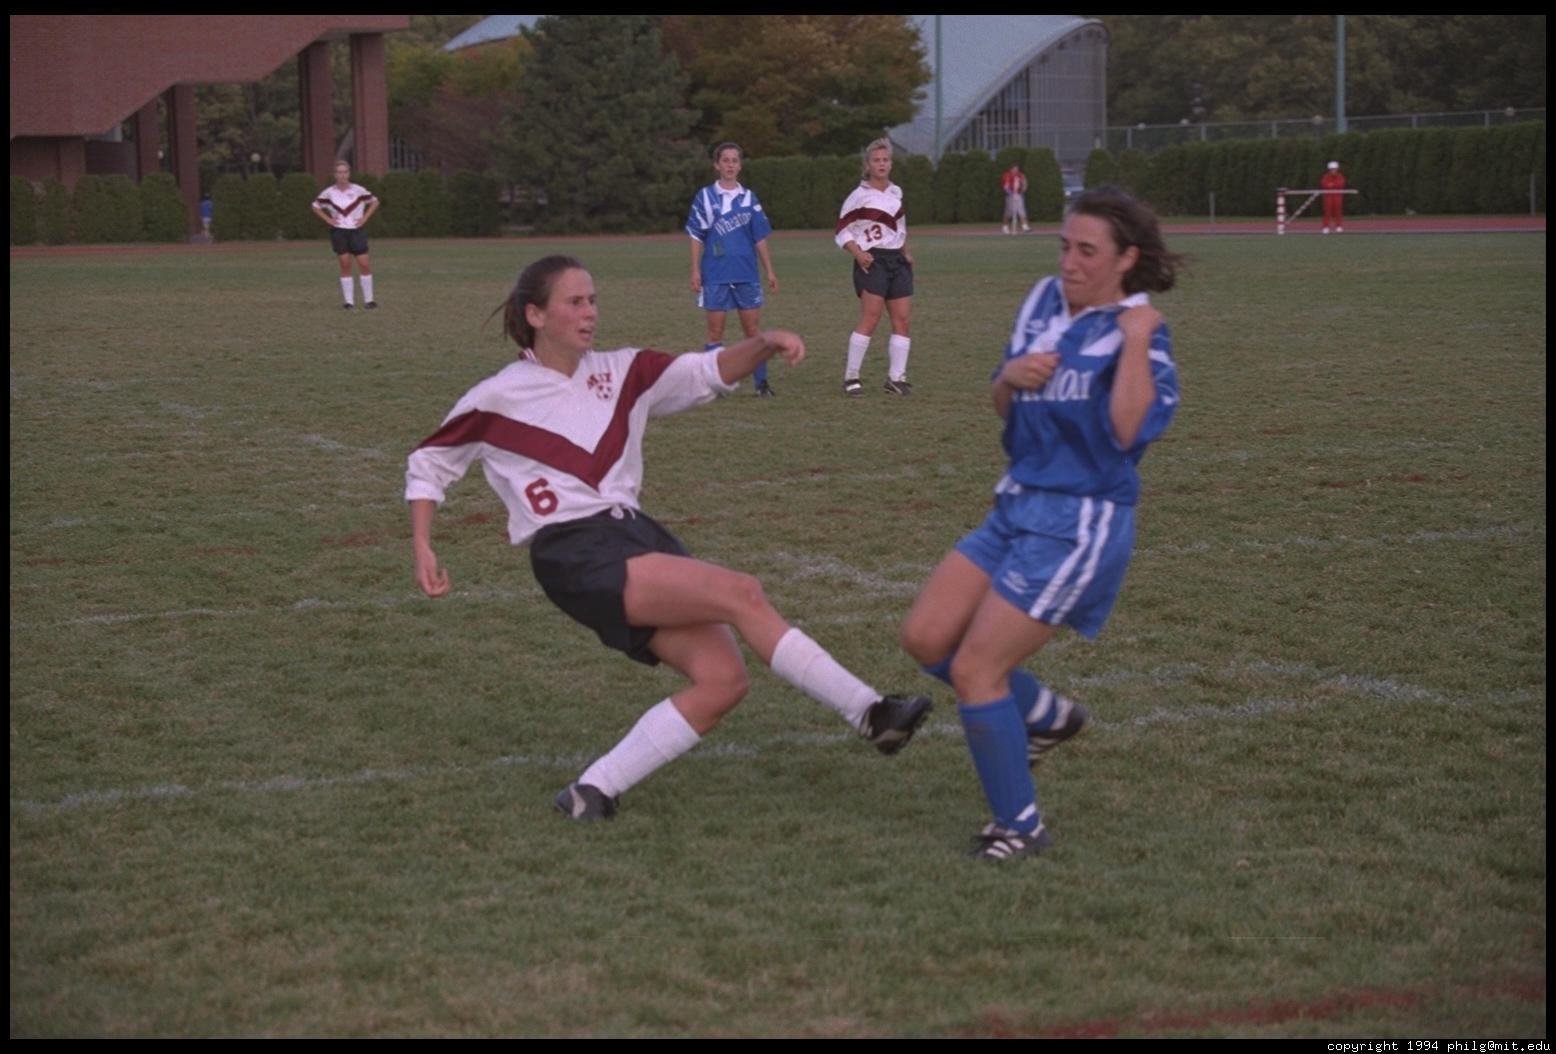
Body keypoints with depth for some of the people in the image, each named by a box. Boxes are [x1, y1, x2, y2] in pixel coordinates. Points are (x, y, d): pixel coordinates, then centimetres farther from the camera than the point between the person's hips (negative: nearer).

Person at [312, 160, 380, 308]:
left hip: (356, 230, 0)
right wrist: (328, 220, 0)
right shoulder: (329, 193, -1)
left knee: (364, 264, -5)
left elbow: (374, 202, 9)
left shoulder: (358, 190, -3)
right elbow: (316, 207, 12)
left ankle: (368, 299, 5)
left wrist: (365, 218, -1)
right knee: (345, 264, -2)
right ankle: (349, 300, 2)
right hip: (338, 231, 0)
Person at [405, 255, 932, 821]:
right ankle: (869, 711, -16)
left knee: (722, 679, -10)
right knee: (741, 593, -21)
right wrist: (423, 551, 1)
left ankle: (593, 792, -4)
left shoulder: (620, 372, 13)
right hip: (577, 557, -7)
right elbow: (429, 464, 12)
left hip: (636, 535, 7)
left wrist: (765, 344, -10)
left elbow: (708, 371, 9)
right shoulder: (496, 399, 2)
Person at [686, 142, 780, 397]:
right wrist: (695, 271, -4)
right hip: (715, 274, -2)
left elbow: (760, 237, 10)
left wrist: (770, 271, 8)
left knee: (753, 329, 2)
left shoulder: (748, 198, 8)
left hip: (747, 274, 2)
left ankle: (761, 382, 7)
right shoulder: (705, 197, 2)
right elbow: (696, 236, 3)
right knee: (715, 331, 1)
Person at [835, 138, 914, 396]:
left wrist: (905, 252, 15)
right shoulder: (860, 196, -5)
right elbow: (842, 231, -4)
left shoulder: (896, 192, 14)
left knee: (903, 319, 1)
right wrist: (858, 254, -17)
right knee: (870, 319, -14)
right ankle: (851, 376, -7)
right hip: (872, 261, -6)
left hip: (897, 260, 7)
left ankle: (896, 377, 6)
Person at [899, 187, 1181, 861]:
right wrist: (1010, 378, -6)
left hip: (1081, 524, -8)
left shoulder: (1138, 333, -12)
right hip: (1017, 507, 8)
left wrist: (1135, 342, -29)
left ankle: (1019, 826, 9)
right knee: (925, 637, 5)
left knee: (975, 669, -8)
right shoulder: (1045, 302, 8)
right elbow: (1004, 410, 16)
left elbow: (1128, 431, -29)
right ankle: (1046, 716, 27)